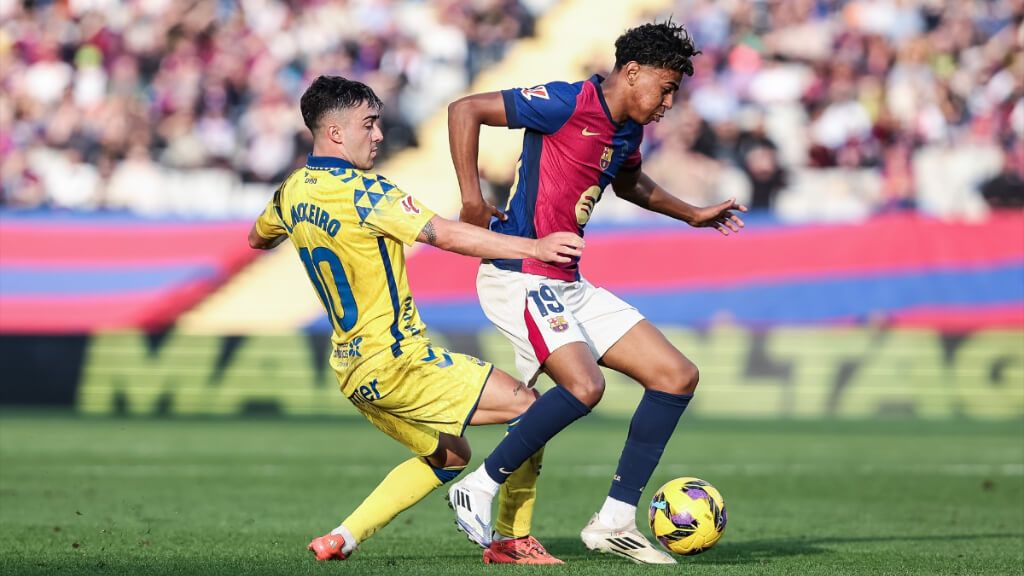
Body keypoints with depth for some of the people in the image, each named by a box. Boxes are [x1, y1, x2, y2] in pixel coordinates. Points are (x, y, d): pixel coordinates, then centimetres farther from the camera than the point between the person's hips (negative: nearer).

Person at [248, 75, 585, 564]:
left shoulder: (293, 192, 7)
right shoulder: (363, 192, -18)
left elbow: (257, 239, 28)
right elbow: (446, 235, -23)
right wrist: (533, 247, -23)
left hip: (352, 368, 9)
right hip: (396, 361, -9)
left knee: (448, 454, 24)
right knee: (527, 406, -4)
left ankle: (342, 538, 13)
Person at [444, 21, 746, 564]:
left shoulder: (628, 131, 12)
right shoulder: (568, 104, -15)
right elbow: (465, 110, -16)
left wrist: (692, 214, 34)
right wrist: (472, 201, -18)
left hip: (569, 285, 9)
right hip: (518, 276, -9)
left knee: (677, 376, 3)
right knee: (584, 385, -30)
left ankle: (614, 521, 4)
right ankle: (480, 488, -12)